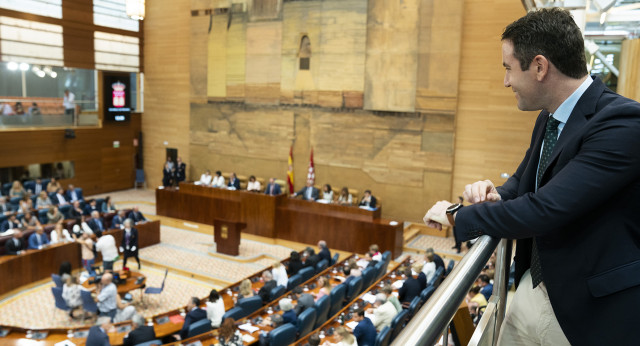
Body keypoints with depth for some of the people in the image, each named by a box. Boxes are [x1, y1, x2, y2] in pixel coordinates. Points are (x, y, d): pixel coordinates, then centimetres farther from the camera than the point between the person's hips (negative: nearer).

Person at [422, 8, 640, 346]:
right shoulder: (548, 119, 4)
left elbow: (544, 209, -30)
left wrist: (457, 216, -17)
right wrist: (496, 194, -7)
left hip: (593, 307, -7)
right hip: (535, 287, 8)